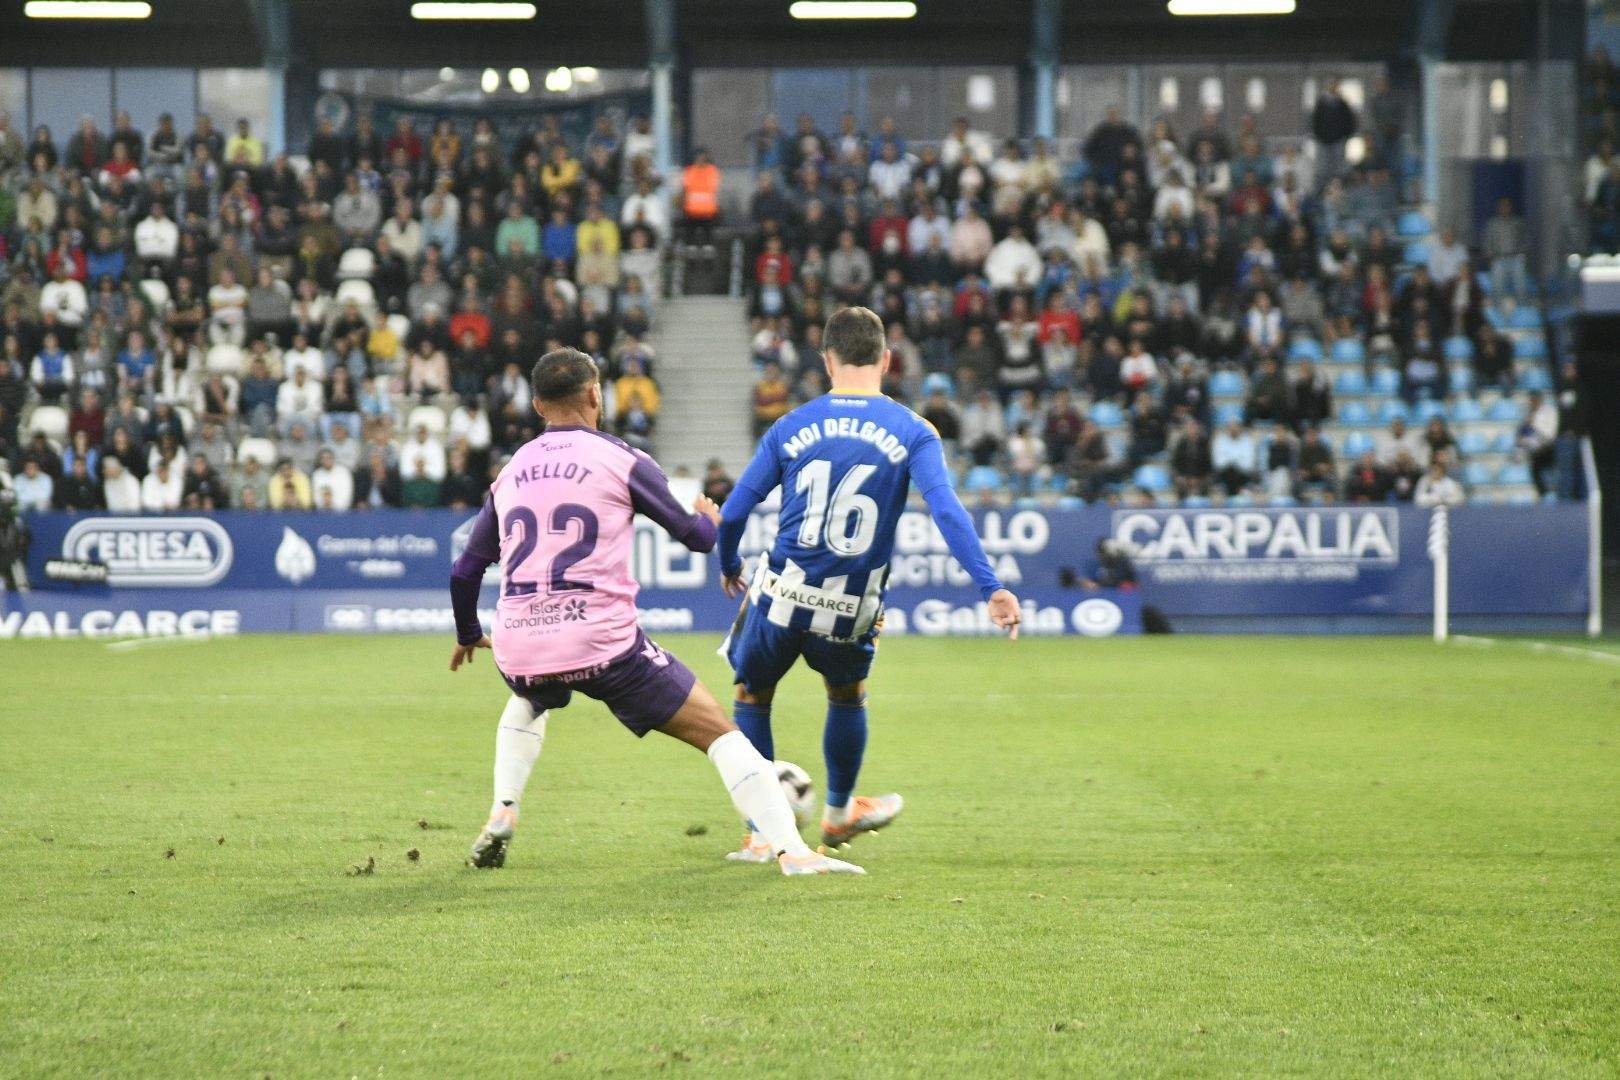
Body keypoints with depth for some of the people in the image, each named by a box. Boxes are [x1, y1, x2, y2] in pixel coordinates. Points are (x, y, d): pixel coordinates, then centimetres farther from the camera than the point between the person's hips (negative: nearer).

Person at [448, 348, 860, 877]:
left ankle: (501, 816, 23)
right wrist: (711, 519, 33)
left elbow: (465, 571, 21)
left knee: (528, 702, 41)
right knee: (719, 732, 3)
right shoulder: (621, 460, 1)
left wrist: (467, 636, 40)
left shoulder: (509, 473, 15)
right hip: (602, 644, -5)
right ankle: (791, 850, -11)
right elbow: (697, 536, 8)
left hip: (518, 650, 5)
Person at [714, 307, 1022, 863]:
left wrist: (728, 564, 26)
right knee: (848, 695, 29)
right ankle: (838, 813, 47)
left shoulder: (791, 427, 2)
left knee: (751, 697, 22)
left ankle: (761, 834, 20)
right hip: (852, 611, 1)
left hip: (781, 594, -1)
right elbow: (946, 510, -16)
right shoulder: (912, 432, -2)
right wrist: (991, 588, -20)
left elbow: (733, 512, 6)